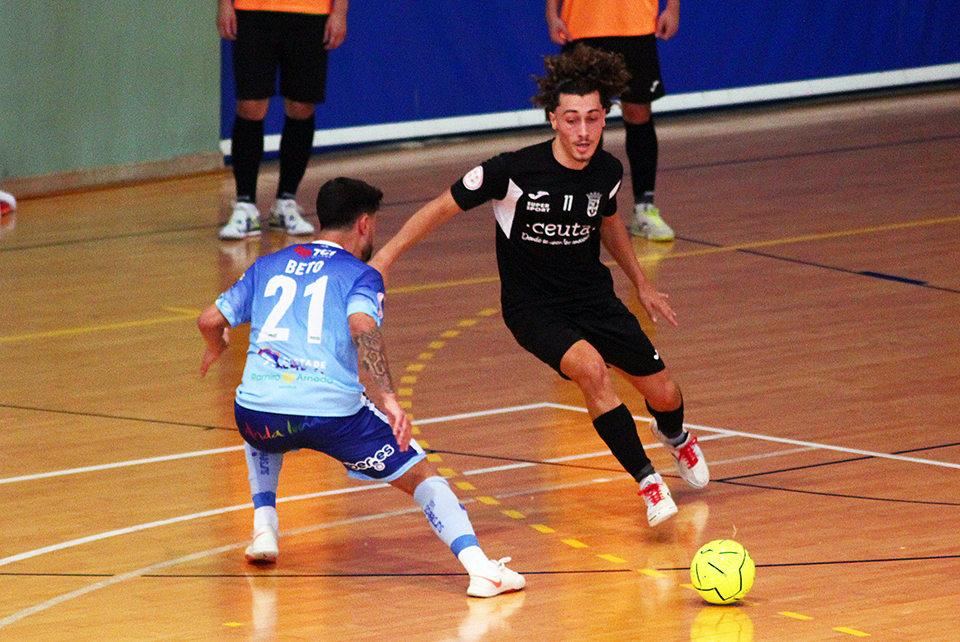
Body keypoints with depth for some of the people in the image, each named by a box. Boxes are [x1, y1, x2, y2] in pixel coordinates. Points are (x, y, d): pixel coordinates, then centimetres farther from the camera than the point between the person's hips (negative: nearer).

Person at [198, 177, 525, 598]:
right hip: (332, 411, -4)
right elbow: (362, 327, -11)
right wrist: (389, 399, -18)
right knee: (421, 476, 9)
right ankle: (478, 566, -10)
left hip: (259, 410, 4)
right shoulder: (360, 275, 10)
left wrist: (217, 350, 48)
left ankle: (264, 525, 23)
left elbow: (210, 321, 25)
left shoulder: (268, 266, 23)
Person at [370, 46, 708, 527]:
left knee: (664, 393, 5)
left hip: (593, 296, 5)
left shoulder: (608, 172, -9)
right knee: (591, 367, -32)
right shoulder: (514, 171, -25)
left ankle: (674, 436, 45)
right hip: (531, 305, -4)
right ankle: (648, 481, -18)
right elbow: (444, 207, -13)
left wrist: (640, 284, 23)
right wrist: (384, 257, -16)